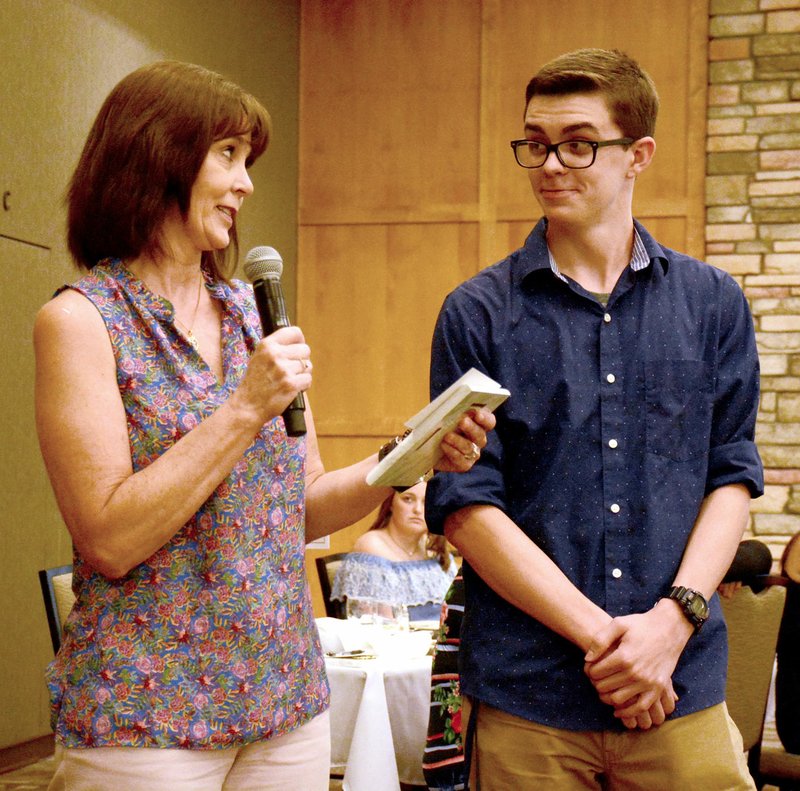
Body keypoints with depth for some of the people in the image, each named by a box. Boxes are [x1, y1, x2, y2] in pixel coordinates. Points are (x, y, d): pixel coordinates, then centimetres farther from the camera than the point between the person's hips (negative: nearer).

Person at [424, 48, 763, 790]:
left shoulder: (713, 304, 6)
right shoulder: (477, 313, 0)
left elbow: (732, 477, 5)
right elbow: (466, 507, -5)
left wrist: (672, 618, -10)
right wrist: (600, 636, -12)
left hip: (682, 684, 1)